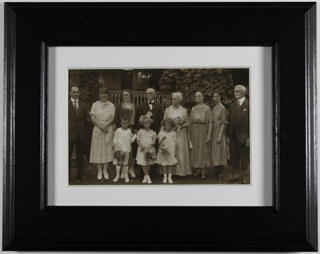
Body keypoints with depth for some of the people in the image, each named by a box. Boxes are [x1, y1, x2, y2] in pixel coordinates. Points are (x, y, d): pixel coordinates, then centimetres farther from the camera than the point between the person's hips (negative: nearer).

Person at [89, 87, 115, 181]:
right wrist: (101, 126, -12)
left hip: (108, 130, 0)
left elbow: (113, 118, 0)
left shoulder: (111, 105, 7)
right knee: (98, 150, -1)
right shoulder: (95, 104, 6)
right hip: (97, 130, 0)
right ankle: (99, 171, 7)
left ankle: (105, 170, 10)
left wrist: (105, 125, -14)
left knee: (107, 149, 2)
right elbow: (93, 118, -1)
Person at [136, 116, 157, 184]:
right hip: (142, 149, 0)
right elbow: (138, 140, 0)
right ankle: (147, 176, 9)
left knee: (149, 163, 5)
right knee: (143, 164, -2)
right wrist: (141, 145, -17)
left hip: (150, 149, 1)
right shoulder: (140, 131, 1)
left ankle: (145, 176, 19)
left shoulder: (153, 132, 1)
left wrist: (151, 144, -18)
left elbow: (154, 141, 2)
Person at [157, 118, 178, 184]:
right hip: (163, 151, 0)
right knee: (164, 164, 5)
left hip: (171, 151, 0)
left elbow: (175, 143, 2)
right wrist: (162, 139, -20)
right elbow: (159, 142, 0)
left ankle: (169, 177, 13)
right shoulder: (161, 133, 0)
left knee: (171, 164, 3)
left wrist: (174, 151, -2)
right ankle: (165, 176, 17)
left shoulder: (173, 133, 1)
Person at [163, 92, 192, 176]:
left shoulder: (184, 110, 4)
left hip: (181, 134, 0)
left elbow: (187, 123, 7)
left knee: (181, 152, -2)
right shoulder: (167, 110, 6)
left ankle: (182, 171, 4)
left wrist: (180, 126, -8)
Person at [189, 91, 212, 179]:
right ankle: (197, 170, 15)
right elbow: (190, 122, 12)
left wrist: (209, 135, -13)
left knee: (203, 150, -1)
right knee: (195, 150, 5)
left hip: (203, 130, -4)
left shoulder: (207, 108, -4)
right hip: (194, 131, 4)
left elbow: (210, 122, -7)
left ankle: (203, 172, 3)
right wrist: (189, 133, 7)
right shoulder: (193, 109, 9)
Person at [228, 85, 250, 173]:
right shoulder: (233, 105, 14)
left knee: (244, 159, 2)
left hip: (243, 137, -6)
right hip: (233, 137, 6)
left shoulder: (248, 104, -6)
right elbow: (231, 121, 14)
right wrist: (228, 135, 8)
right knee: (234, 158, 7)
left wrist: (249, 137, -14)